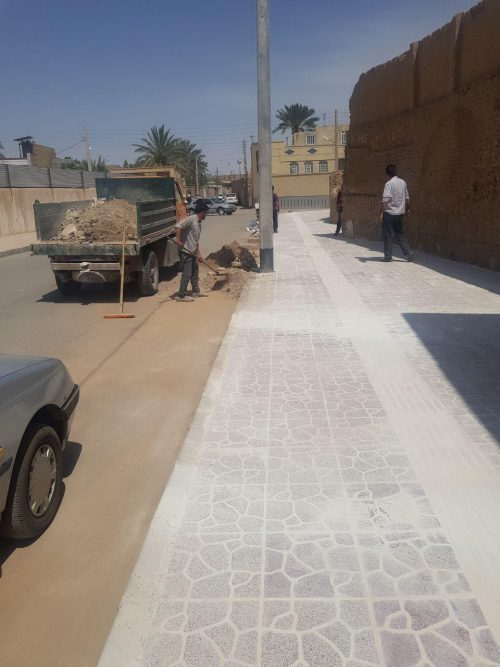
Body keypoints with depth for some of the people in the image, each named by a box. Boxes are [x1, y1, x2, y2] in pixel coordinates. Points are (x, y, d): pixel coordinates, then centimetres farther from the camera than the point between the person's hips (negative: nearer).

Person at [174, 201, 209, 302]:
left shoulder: (199, 224, 16)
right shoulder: (191, 219, -12)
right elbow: (178, 226, -24)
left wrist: (199, 254, 13)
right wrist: (178, 240, -27)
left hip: (192, 252, 10)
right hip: (185, 252, -10)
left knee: (195, 272, 19)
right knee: (187, 274, -7)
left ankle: (195, 291, 32)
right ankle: (181, 295, -2)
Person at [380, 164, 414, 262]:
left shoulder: (389, 183, -12)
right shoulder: (403, 182, 9)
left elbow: (385, 199, -22)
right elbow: (407, 198, 18)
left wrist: (381, 213, -21)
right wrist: (407, 209, 31)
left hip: (389, 213, -6)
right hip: (400, 213, 6)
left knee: (388, 235, 2)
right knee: (400, 234, 14)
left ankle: (388, 256, 4)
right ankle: (409, 253, 9)